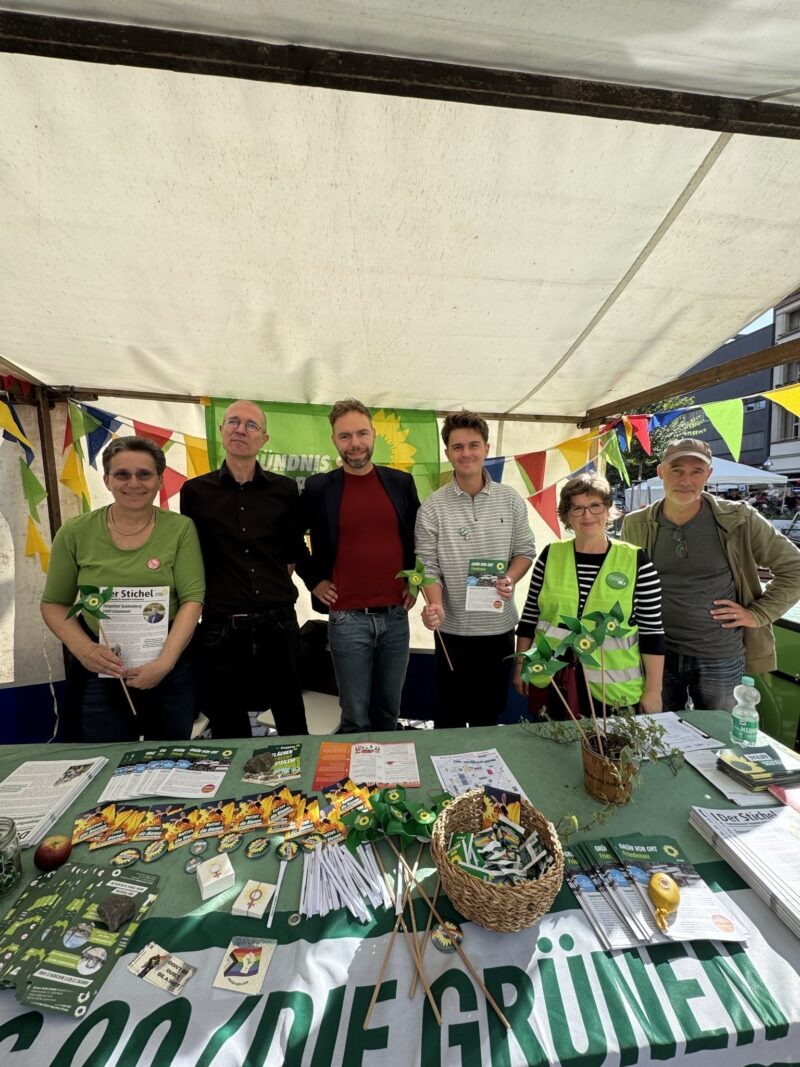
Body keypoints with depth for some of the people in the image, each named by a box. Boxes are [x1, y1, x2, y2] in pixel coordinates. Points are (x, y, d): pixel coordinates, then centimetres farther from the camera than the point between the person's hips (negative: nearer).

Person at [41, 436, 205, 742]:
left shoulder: (180, 529, -7)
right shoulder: (75, 533, -2)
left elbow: (192, 599, -11)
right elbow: (54, 604, 5)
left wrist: (165, 661, -21)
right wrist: (83, 649, -12)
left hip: (172, 671, 0)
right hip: (99, 673, 1)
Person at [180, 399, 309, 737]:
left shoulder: (284, 490, 2)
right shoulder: (195, 491, 1)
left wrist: (276, 591, 9)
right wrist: (208, 596, 6)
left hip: (278, 624, 1)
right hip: (220, 628, 0)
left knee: (293, 723, 16)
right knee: (229, 731, 15)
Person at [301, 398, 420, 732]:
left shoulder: (401, 482, 3)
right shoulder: (318, 488, -3)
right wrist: (313, 580, 3)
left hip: (396, 616, 3)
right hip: (347, 619, -2)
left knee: (388, 713, 17)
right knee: (355, 719, 10)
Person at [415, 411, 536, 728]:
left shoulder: (511, 500, -2)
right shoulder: (432, 507, -9)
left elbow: (525, 552, 5)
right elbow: (428, 567, -9)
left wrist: (510, 579, -15)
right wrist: (435, 605, -26)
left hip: (500, 626, 3)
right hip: (453, 628, -2)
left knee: (490, 712, 21)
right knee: (450, 714, 13)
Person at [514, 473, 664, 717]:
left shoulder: (636, 561, -6)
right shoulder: (551, 556, -2)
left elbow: (652, 630, -3)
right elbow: (530, 616, 5)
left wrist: (653, 690, -2)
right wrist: (520, 666, 7)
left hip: (615, 689, -1)